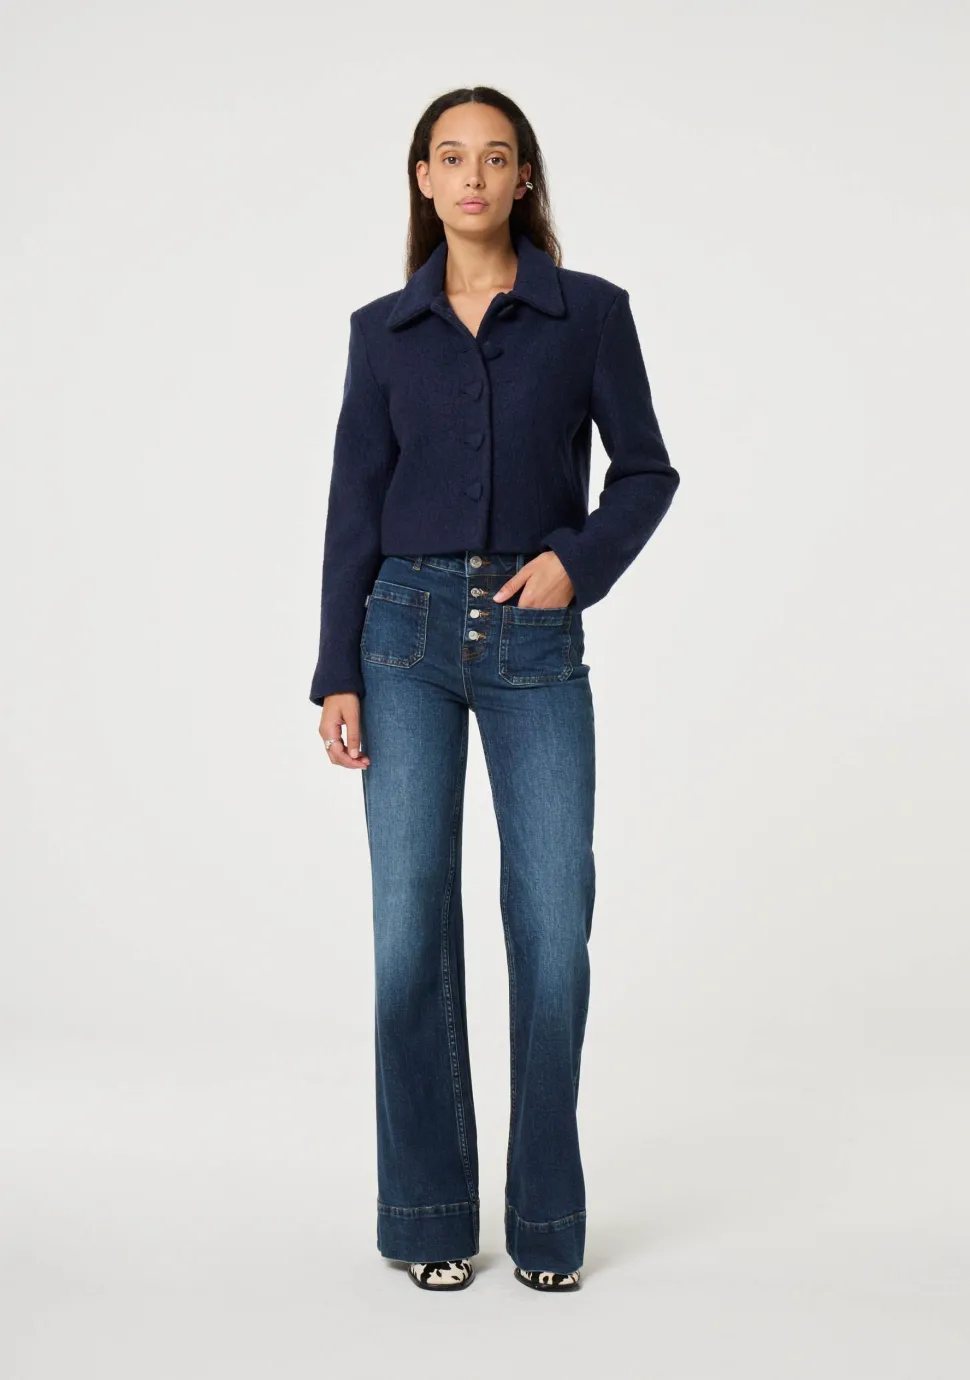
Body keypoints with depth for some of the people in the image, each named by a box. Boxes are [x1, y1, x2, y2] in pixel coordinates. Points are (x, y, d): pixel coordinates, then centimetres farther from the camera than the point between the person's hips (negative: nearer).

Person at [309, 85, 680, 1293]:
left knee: (553, 923, -4)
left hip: (537, 642, -1)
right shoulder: (383, 330, 7)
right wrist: (336, 675, -1)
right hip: (409, 632, 1)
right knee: (411, 920, -1)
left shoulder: (591, 311, 3)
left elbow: (646, 470, 6)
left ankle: (547, 1218, 12)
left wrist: (579, 558, -12)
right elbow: (353, 506, 5)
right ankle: (431, 1215, 13)